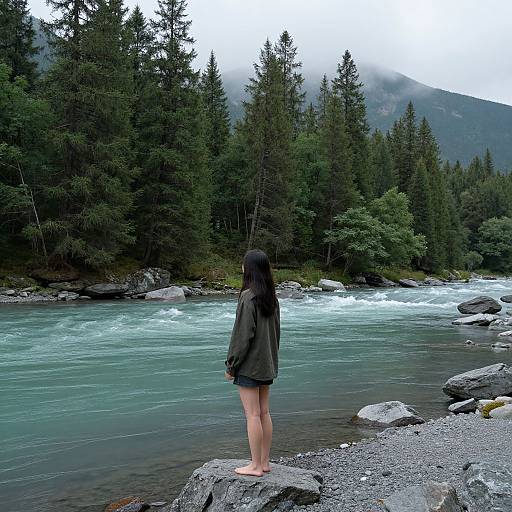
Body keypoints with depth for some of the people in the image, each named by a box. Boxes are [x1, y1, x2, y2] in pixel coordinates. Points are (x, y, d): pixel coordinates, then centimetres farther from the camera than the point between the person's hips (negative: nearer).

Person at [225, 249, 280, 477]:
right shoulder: (271, 297, 7)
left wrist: (231, 364, -10)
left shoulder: (248, 297, -18)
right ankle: (264, 462, 21)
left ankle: (255, 466, 7)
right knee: (264, 412, 13)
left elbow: (242, 334, -18)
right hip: (267, 364, 8)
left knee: (252, 415, -1)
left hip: (249, 364, -8)